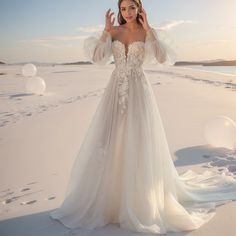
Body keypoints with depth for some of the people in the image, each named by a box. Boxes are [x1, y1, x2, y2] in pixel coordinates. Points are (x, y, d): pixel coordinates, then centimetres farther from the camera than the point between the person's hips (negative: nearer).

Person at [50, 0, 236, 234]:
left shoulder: (147, 31, 3)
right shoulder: (114, 31, 8)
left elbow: (163, 58, -14)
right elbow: (96, 58, -3)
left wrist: (148, 28, -12)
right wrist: (106, 30, -6)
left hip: (138, 91, -2)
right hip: (116, 90, 2)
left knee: (139, 143, -1)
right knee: (110, 142, 3)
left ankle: (141, 201, 15)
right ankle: (108, 198, 21)